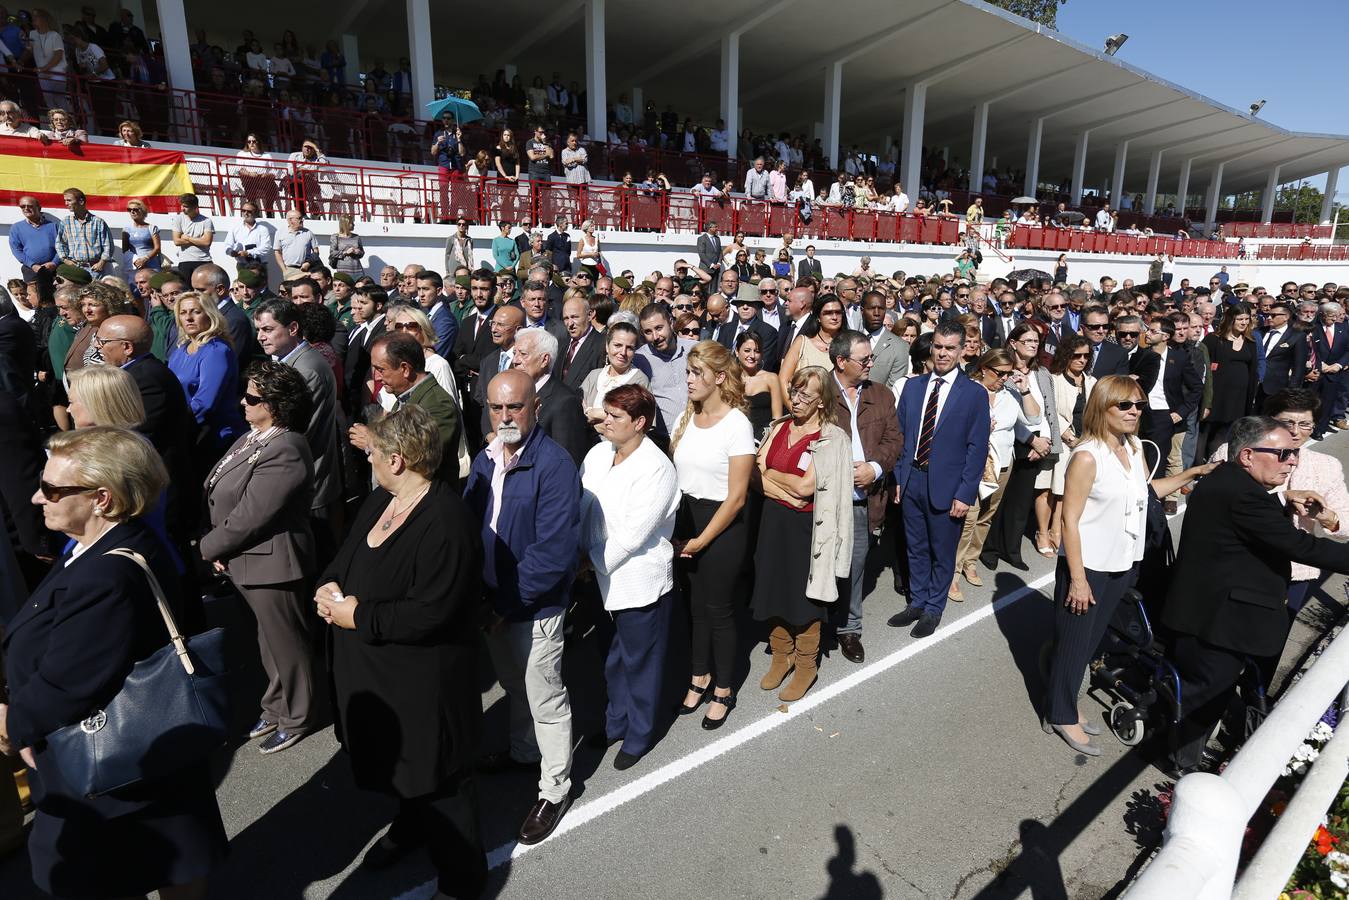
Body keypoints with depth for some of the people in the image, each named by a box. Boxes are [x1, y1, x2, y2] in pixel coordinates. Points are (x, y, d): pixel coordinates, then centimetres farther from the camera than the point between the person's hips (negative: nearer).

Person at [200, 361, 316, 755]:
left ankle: (295, 718, 29)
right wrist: (216, 546, -2)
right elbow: (221, 497, 9)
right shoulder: (252, 437, 4)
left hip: (271, 564, -9)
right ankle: (276, 707, 42)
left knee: (285, 645, 10)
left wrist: (207, 547, -9)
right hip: (247, 562, 9)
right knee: (270, 641, 24)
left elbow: (248, 516, -25)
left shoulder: (285, 453, -26)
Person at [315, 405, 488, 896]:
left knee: (437, 780, 10)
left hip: (422, 682, -9)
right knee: (395, 761, 29)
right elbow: (346, 555, 13)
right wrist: (328, 586, -8)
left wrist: (357, 615, -21)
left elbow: (428, 613, -30)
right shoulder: (380, 500, 1)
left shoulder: (445, 524, -29)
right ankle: (412, 825, 57)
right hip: (371, 669, 9)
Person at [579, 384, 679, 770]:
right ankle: (616, 722, 47)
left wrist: (595, 563, -15)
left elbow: (631, 535, -22)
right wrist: (585, 556, -10)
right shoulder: (598, 453, 0)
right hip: (605, 578, 7)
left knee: (641, 661, 14)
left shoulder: (656, 470, -21)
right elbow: (581, 506, 1)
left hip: (640, 583, -6)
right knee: (613, 658, 25)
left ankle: (640, 736, 36)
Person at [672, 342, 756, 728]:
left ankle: (723, 691, 27)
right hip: (684, 519, 5)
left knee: (719, 609, 8)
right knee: (695, 604, 16)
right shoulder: (687, 417, 4)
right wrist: (672, 529, -3)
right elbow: (673, 473, 6)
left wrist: (701, 540, -13)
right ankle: (700, 676, 36)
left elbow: (736, 498, -15)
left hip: (721, 526, -5)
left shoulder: (737, 425, -15)